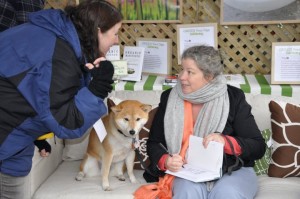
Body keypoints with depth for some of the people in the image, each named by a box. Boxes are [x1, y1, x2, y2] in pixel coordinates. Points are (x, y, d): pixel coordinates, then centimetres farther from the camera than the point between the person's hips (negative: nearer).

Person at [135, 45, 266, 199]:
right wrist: (165, 161, -13)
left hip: (233, 171, -1)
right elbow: (154, 143, 9)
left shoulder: (234, 98, -4)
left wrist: (226, 142, -23)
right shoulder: (169, 98, 3)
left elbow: (258, 147, -5)